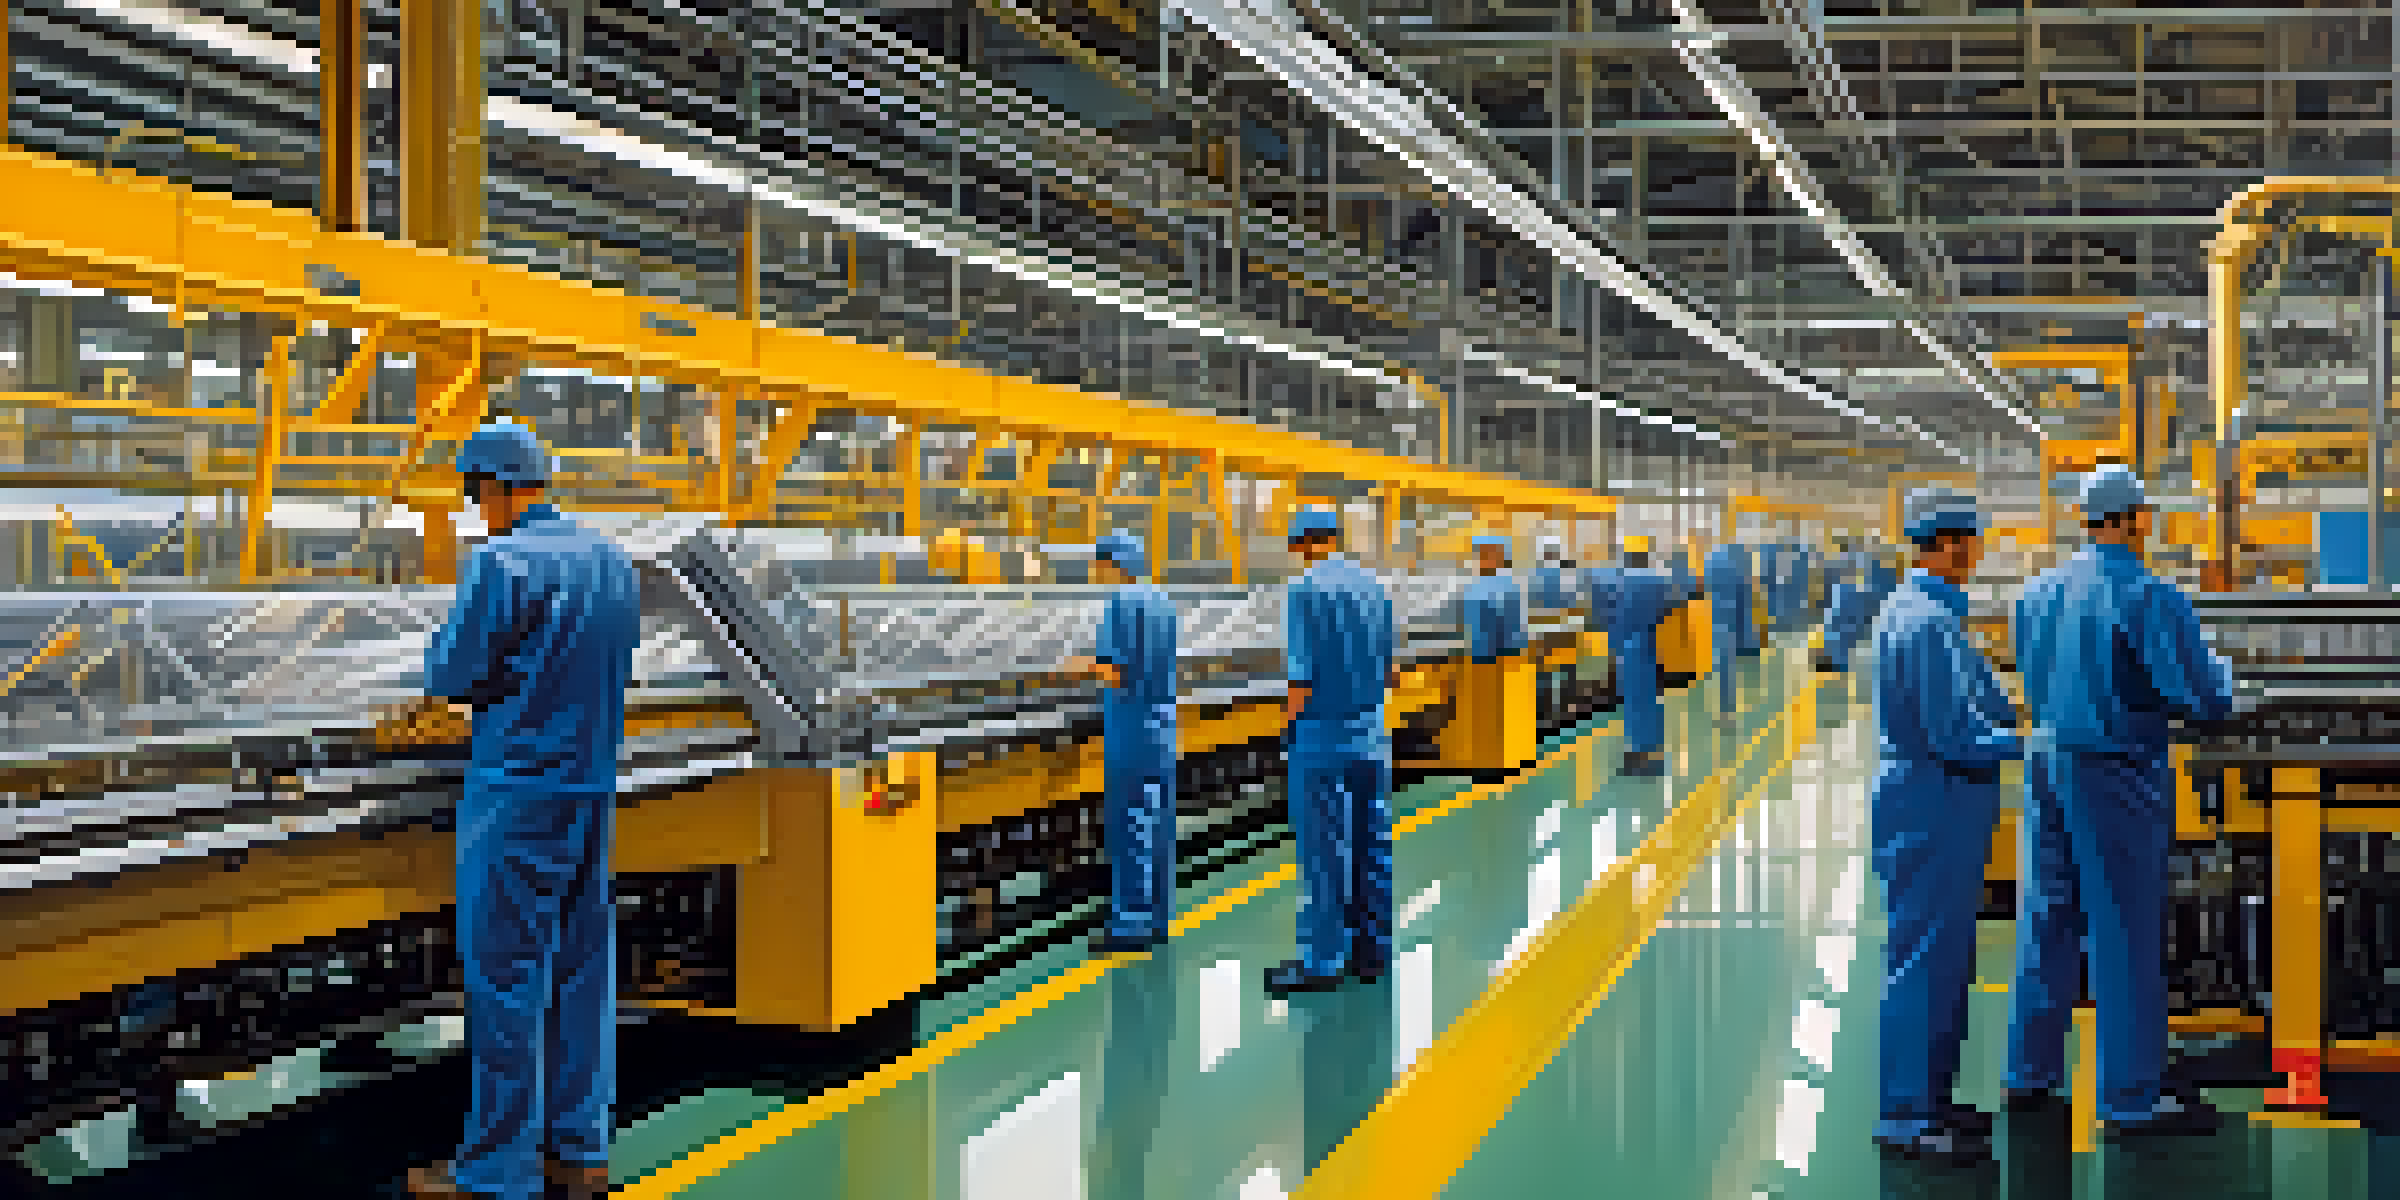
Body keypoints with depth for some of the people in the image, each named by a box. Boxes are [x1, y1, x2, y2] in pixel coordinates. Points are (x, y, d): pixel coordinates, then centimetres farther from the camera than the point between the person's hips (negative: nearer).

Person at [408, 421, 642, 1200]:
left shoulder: (502, 564, -15)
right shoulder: (613, 563, 9)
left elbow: (449, 678, -10)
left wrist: (445, 648, 11)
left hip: (516, 795, -8)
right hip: (593, 790, 8)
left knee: (503, 976, -1)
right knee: (580, 969, 12)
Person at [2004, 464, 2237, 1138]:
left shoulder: (2037, 592, 6)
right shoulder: (2149, 597, -16)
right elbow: (2206, 702, -16)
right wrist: (2219, 671, 5)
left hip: (2047, 767, 7)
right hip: (2116, 779, -7)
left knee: (2047, 920, 14)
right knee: (2127, 938, 1)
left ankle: (2029, 1071, 22)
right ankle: (2132, 1096, 9)